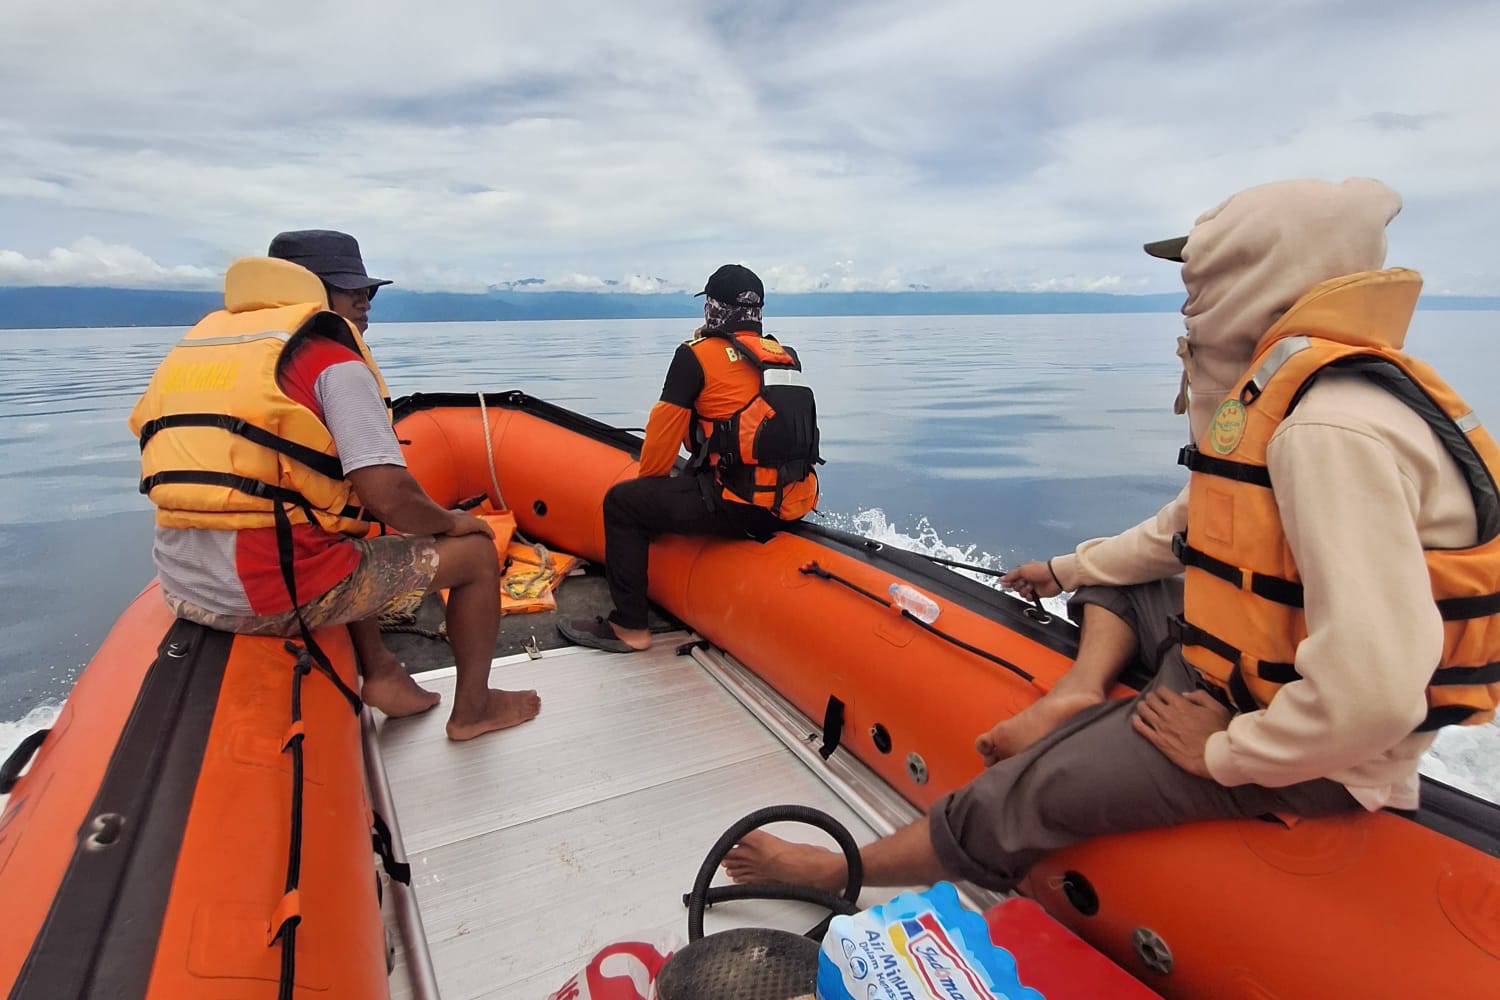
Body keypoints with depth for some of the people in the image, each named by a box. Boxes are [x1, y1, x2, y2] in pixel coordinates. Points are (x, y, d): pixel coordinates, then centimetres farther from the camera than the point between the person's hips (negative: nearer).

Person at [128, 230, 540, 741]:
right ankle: (472, 708, 21)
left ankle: (380, 673, 28)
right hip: (277, 590, -8)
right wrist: (452, 521, 1)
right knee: (476, 551, 6)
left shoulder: (198, 341, 13)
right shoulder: (334, 358, -9)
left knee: (349, 534, 35)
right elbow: (389, 497, -19)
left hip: (180, 589, 8)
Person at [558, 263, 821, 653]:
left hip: (738, 506, -7)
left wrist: (648, 478, 16)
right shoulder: (787, 356, 13)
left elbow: (664, 429, 0)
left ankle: (628, 626, 12)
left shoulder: (697, 355, -4)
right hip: (792, 502, 8)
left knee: (622, 502, 9)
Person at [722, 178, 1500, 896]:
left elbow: (1374, 690, -34)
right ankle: (1080, 695, 0)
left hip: (1299, 744, -10)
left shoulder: (1336, 427, -28)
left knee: (1029, 789, -8)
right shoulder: (1294, 385, 5)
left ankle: (838, 871, 9)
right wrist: (1071, 568, 22)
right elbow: (1191, 529, 16)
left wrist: (1223, 752, -20)